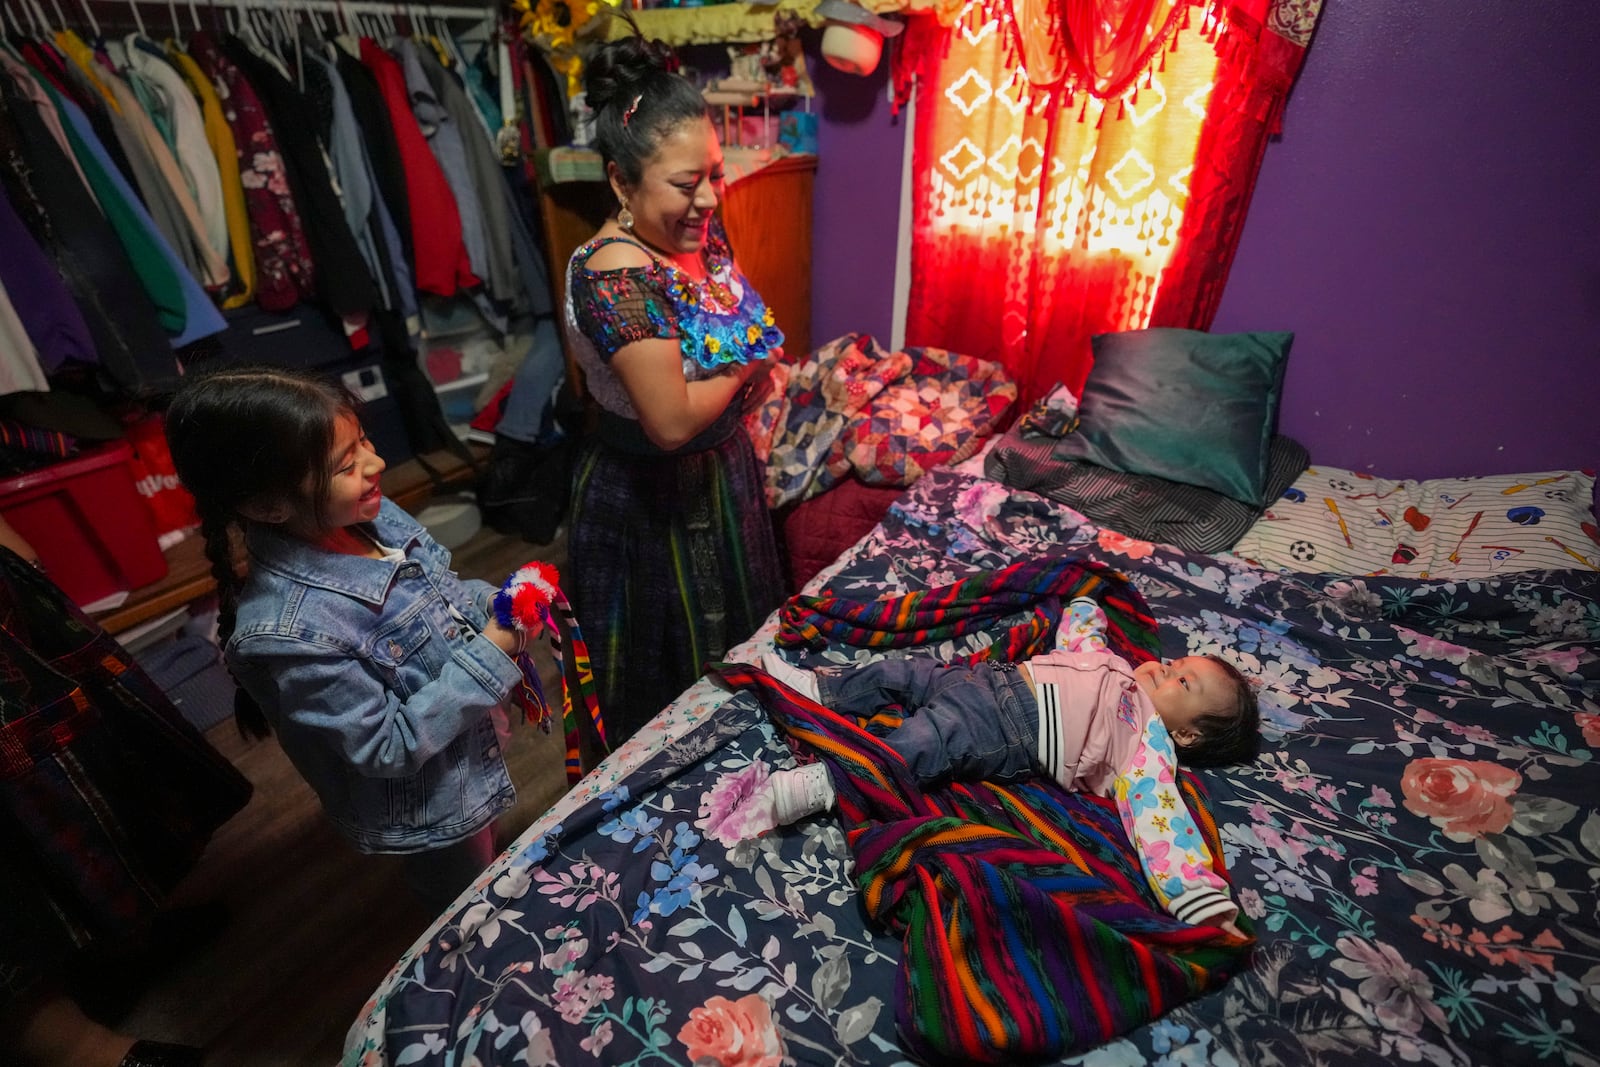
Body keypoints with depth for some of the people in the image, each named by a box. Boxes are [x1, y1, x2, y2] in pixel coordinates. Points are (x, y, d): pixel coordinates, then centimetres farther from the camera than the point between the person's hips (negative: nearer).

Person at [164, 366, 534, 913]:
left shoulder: (374, 515, -14)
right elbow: (389, 749, -26)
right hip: (428, 810, -6)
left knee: (492, 878, 34)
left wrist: (491, 602, -13)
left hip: (471, 759, 7)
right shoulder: (289, 631, -35)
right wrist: (489, 657, -29)